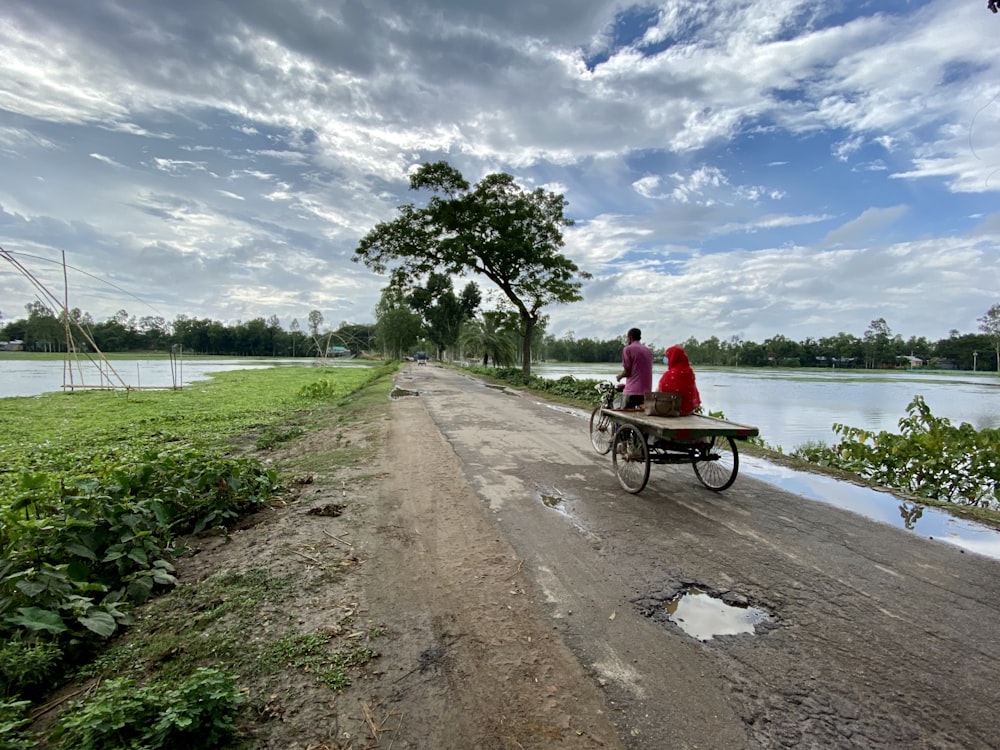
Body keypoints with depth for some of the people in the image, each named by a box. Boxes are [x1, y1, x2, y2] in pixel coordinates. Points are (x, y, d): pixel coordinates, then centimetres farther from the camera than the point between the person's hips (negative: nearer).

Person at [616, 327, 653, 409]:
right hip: (647, 391, 6)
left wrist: (620, 376, 12)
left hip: (633, 391, -6)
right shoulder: (649, 350, 14)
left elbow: (627, 372, -9)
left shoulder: (628, 349, -4)